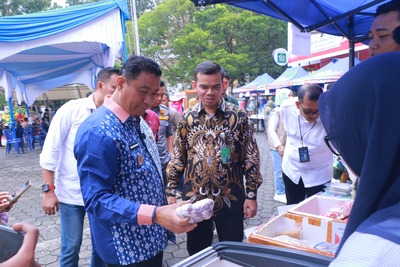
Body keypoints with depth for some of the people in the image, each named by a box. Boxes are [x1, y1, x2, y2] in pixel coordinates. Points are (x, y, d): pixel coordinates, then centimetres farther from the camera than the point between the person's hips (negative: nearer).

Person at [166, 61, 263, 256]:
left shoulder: (238, 116, -5)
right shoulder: (187, 118, 1)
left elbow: (251, 159, -3)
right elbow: (177, 159, 6)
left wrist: (251, 195, -5)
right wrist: (171, 192, 4)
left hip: (230, 198, -2)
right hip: (194, 197, 2)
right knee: (196, 254, 18)